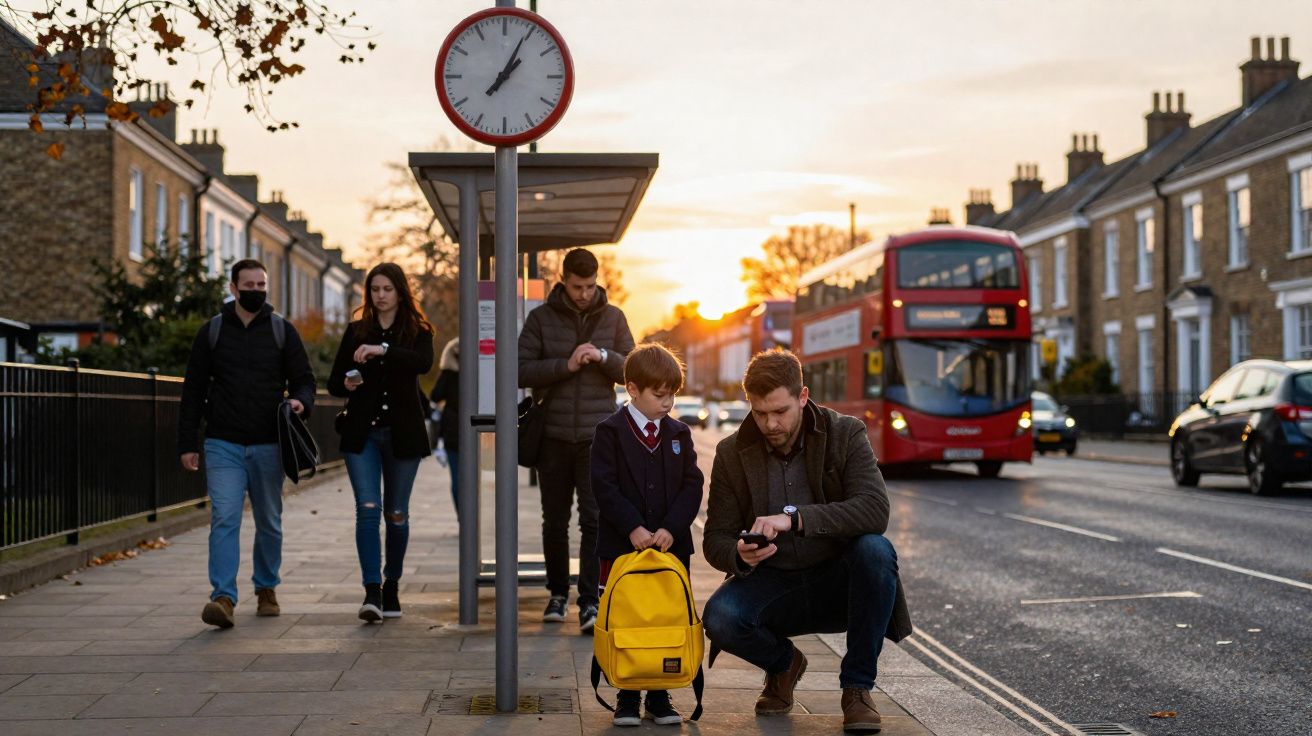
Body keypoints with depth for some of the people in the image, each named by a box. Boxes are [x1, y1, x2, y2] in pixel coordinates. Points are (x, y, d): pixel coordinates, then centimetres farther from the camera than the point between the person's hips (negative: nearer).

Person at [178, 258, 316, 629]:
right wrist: (187, 443, 3)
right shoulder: (212, 331, 6)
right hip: (223, 445, -1)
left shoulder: (282, 330, 6)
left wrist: (300, 400, -17)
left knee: (269, 523, 11)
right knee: (224, 519, -13)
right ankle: (223, 598, -18)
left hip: (268, 445, 1)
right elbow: (194, 390, 8)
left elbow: (304, 378, 8)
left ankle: (266, 589, 28)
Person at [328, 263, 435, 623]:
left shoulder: (416, 331, 3)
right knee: (368, 508, -12)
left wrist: (383, 350, -32)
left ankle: (392, 586, 24)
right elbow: (334, 383, 10)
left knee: (396, 513, 7)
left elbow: (424, 363, -20)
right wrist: (347, 384, -13)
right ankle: (372, 592, -16)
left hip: (402, 433, 0)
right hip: (362, 433, 1)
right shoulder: (355, 332, 8)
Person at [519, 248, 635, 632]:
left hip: (597, 436, 0)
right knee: (555, 521, 10)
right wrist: (565, 365, -16)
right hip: (554, 437, 1)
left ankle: (590, 601, -7)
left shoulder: (613, 317, 6)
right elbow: (521, 371, -4)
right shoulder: (542, 318, 2)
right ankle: (558, 593, 25)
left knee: (595, 520, -8)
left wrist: (604, 357, -14)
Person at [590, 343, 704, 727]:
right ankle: (627, 699, 14)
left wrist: (671, 528, -11)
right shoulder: (610, 432, -4)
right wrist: (633, 528, -18)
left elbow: (692, 485, 2)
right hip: (622, 544, -3)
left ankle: (660, 698, 17)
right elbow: (604, 486, -10)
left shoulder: (679, 433, 7)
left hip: (671, 543, 3)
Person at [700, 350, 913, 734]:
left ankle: (857, 686, -13)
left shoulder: (845, 434, -9)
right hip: (773, 583, 1)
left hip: (836, 582, -1)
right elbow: (715, 540, -1)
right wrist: (739, 555, -27)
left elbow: (876, 511, -24)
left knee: (875, 550, -33)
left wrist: (795, 517, -36)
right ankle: (783, 663, 8)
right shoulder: (732, 453, -3)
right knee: (719, 618, -30)